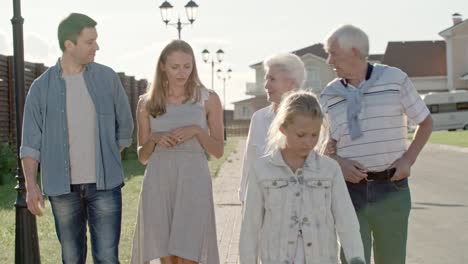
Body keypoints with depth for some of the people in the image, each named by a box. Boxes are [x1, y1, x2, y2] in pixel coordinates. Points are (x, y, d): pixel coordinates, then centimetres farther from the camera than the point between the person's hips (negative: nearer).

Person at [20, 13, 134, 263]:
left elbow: (124, 125, 12)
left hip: (104, 185, 0)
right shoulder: (41, 87, 0)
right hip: (63, 187, 0)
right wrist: (31, 184, -10)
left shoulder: (107, 78, 2)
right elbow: (31, 142, 0)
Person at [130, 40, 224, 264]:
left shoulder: (208, 99, 5)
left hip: (193, 181, -2)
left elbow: (218, 150, 7)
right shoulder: (147, 103, 8)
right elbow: (142, 157, 12)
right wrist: (154, 139, -8)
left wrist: (197, 131, -10)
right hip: (158, 183, 2)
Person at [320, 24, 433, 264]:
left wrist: (408, 159, -4)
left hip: (391, 189, -1)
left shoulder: (395, 79, -1)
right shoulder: (329, 95, 5)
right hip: (350, 190, 1)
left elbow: (425, 122, 9)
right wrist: (338, 163, -9)